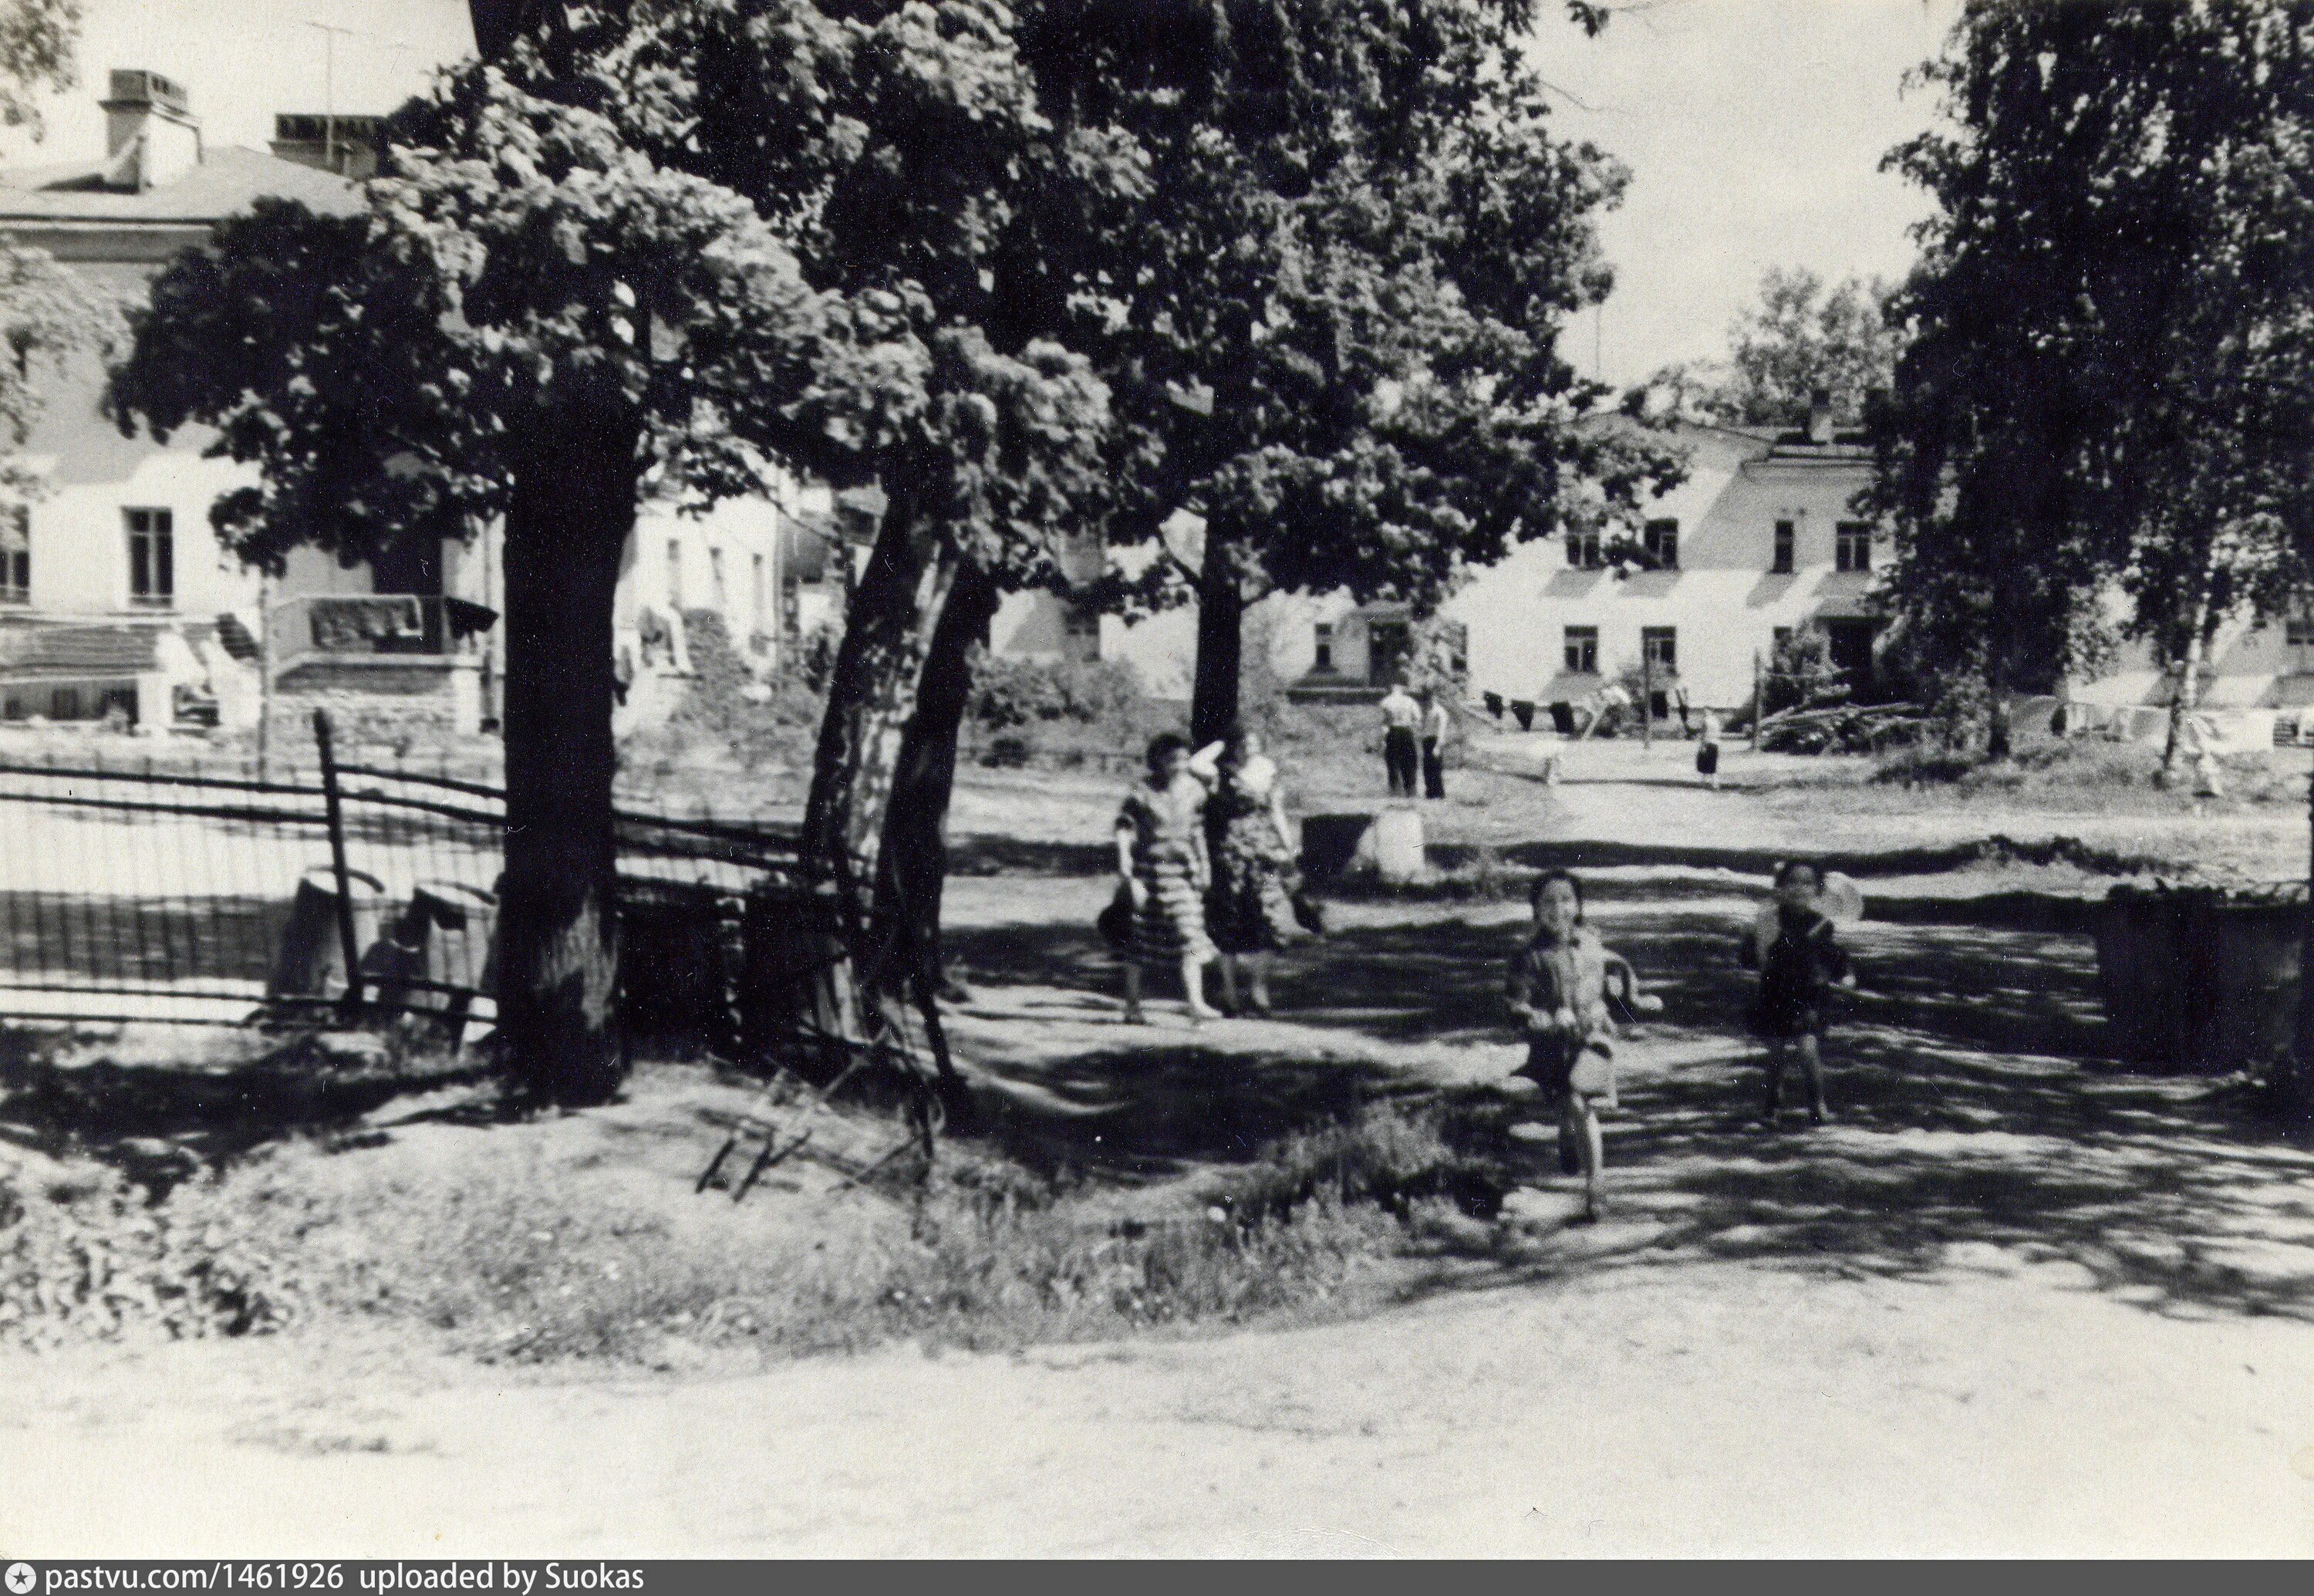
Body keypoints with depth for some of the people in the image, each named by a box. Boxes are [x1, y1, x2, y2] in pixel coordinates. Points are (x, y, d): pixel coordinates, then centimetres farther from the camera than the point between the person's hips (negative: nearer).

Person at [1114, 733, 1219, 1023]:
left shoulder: (1193, 789, 3)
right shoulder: (1141, 795, -12)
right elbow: (1124, 835, -13)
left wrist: (1203, 864, 15)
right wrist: (1128, 877, -18)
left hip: (1184, 871, 4)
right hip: (1149, 871, -4)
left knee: (1191, 936, -6)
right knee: (1139, 940, 7)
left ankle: (1195, 1003, -6)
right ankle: (1132, 1003, 19)